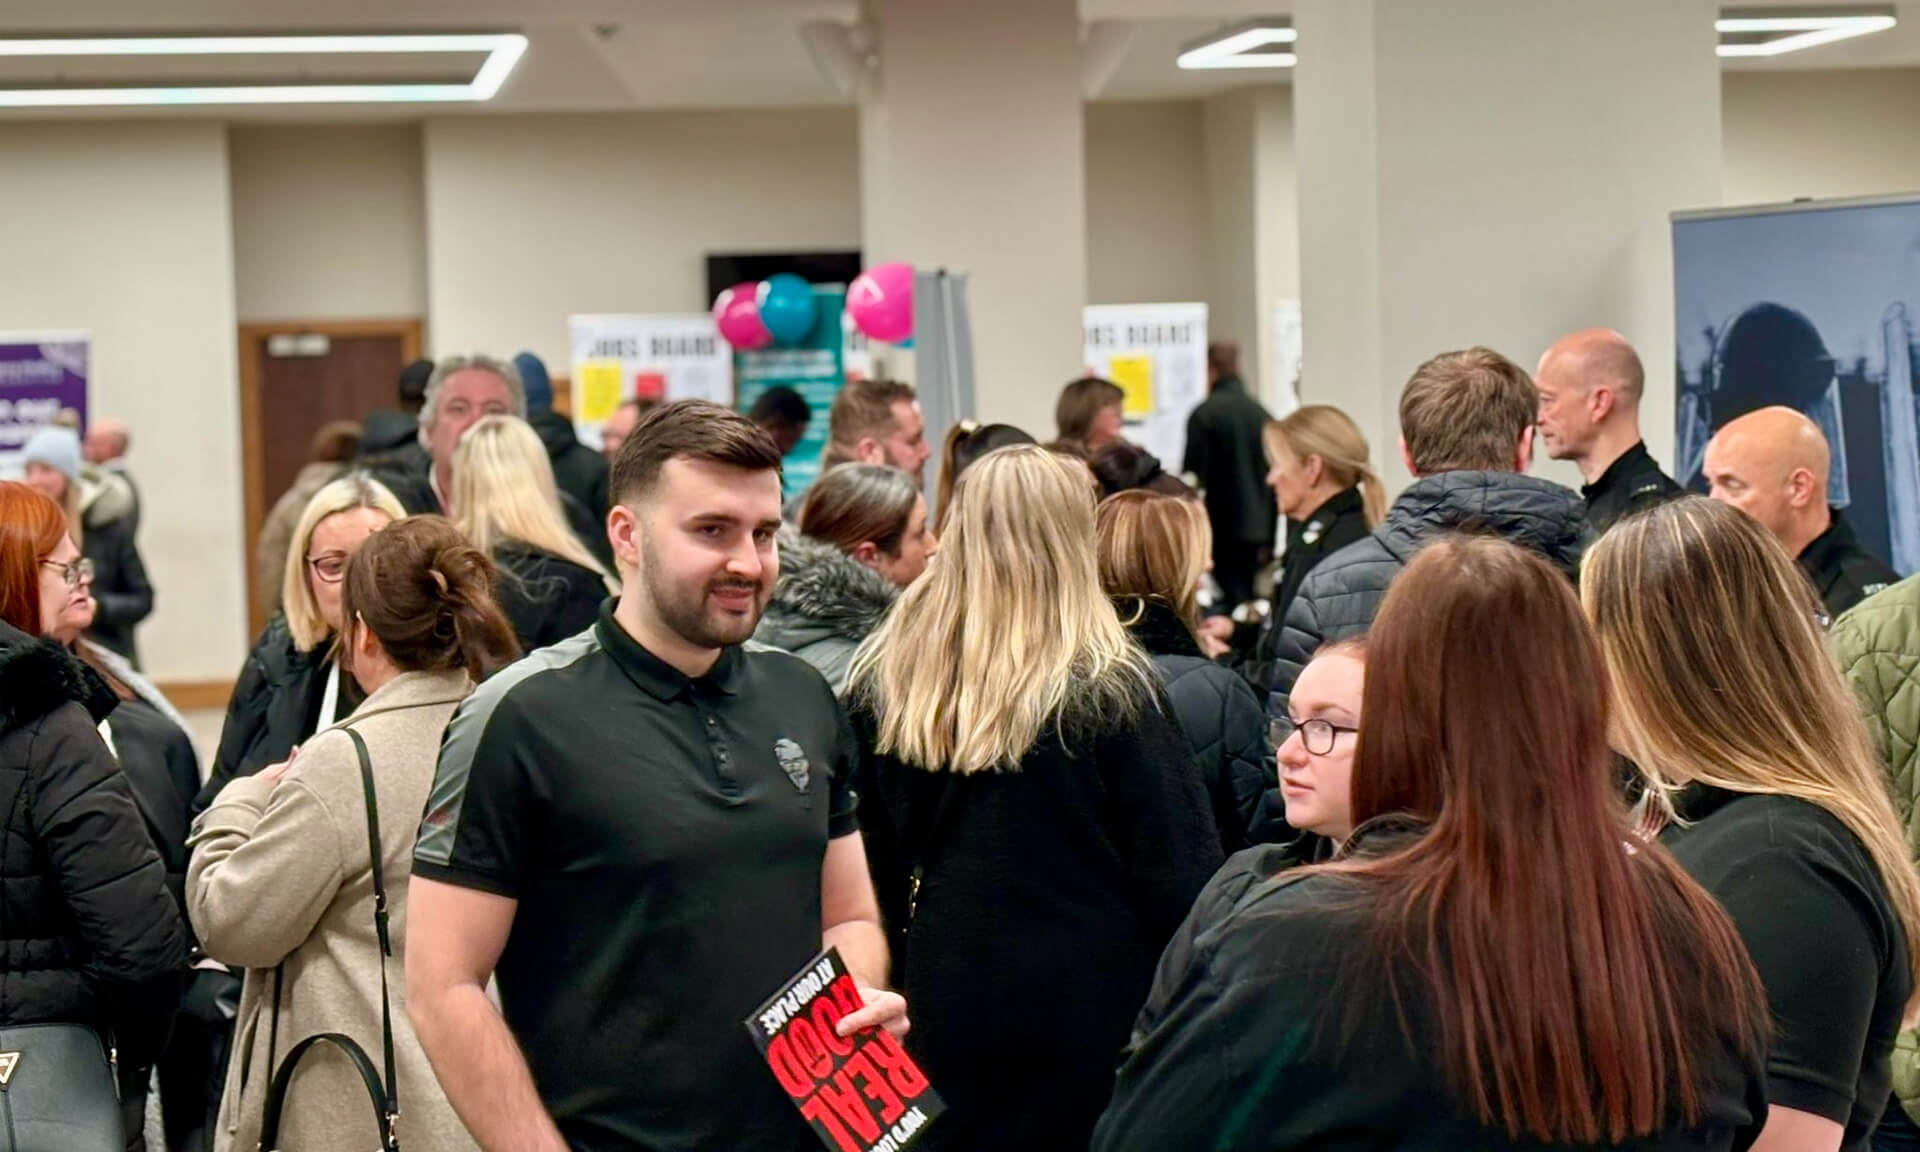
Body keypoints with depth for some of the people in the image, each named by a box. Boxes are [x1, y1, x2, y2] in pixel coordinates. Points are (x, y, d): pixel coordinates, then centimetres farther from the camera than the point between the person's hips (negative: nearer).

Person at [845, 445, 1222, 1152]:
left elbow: (871, 861, 7)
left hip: (943, 998, 4)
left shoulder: (879, 678, -2)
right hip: (1088, 1005, -3)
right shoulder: (1110, 688, -13)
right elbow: (1180, 871, -11)